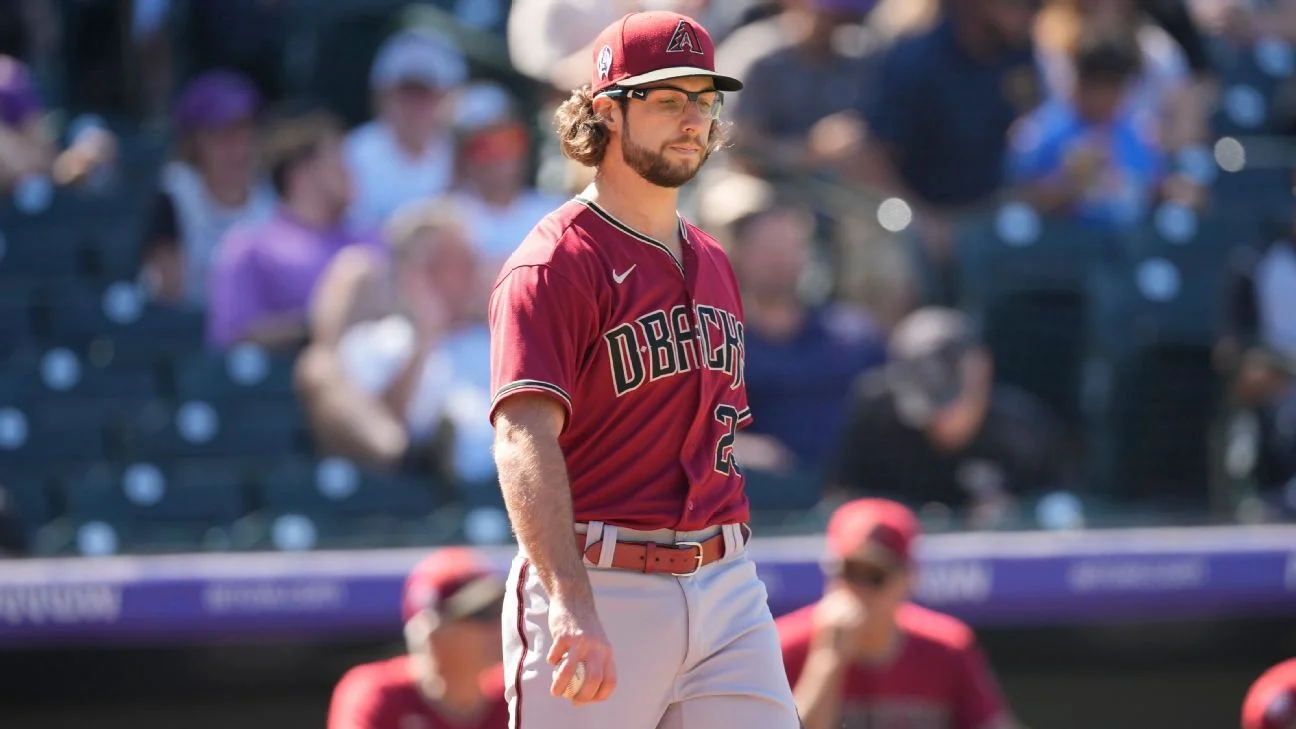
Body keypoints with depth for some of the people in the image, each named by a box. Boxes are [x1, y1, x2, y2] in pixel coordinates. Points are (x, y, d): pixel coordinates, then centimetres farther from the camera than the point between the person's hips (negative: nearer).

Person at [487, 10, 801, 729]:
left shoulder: (711, 263, 18)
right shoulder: (554, 265, -9)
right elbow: (525, 440, -22)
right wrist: (571, 608, -35)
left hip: (727, 587, 7)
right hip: (598, 586, -7)